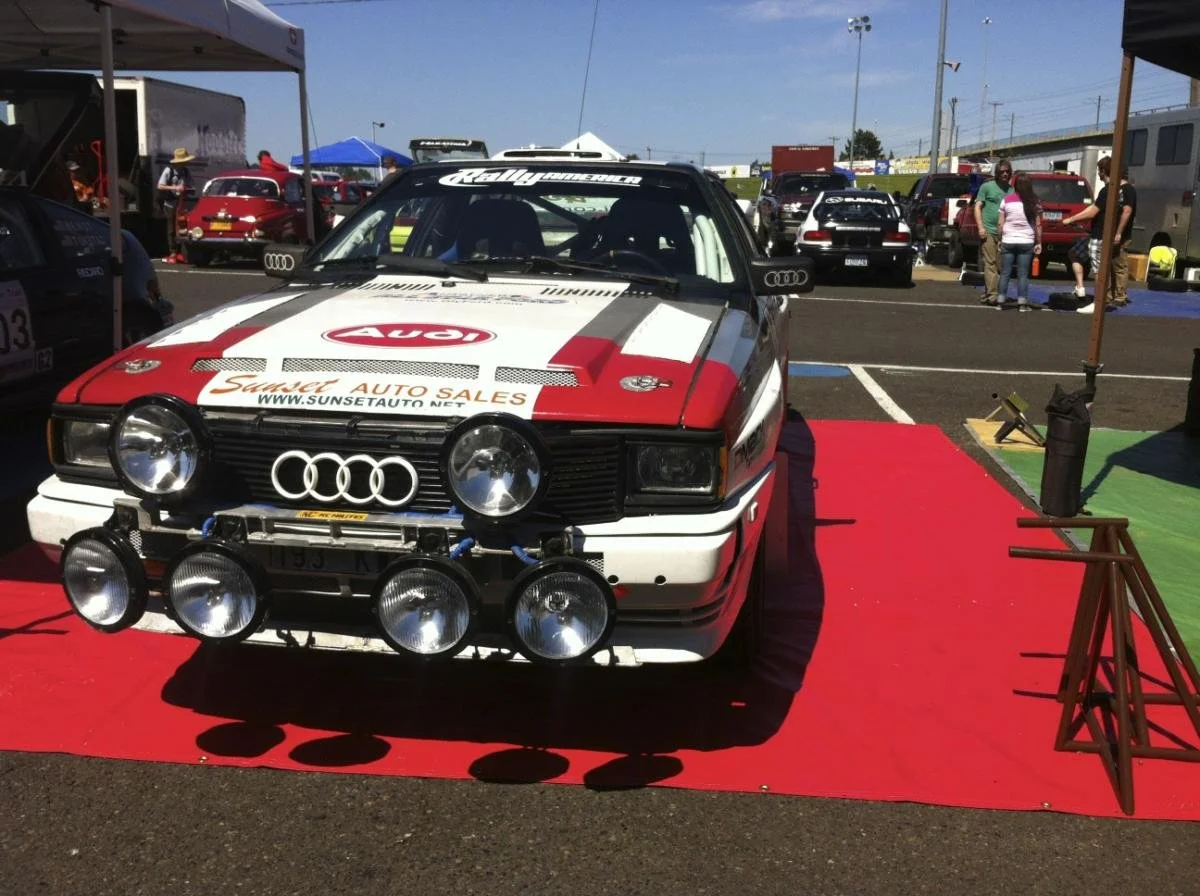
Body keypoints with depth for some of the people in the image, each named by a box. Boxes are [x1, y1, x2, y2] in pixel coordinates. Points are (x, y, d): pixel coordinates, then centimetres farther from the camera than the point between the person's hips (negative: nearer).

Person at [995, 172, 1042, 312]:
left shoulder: (1007, 200, -2)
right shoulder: (1034, 202, -2)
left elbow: (1000, 223, -1)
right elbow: (1038, 225, -1)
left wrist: (1000, 239, 9)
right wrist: (1039, 243, 6)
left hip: (1008, 241, 0)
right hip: (1027, 242, 0)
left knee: (1005, 273, 7)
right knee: (1023, 274, 4)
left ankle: (1001, 301, 7)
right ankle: (1022, 303, 2)